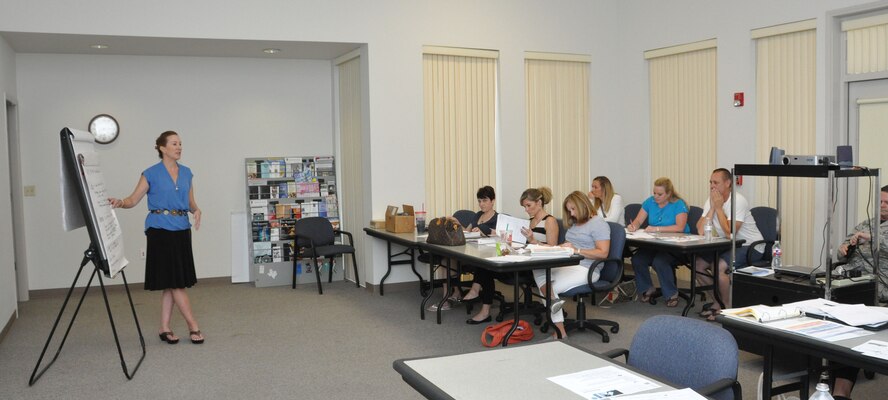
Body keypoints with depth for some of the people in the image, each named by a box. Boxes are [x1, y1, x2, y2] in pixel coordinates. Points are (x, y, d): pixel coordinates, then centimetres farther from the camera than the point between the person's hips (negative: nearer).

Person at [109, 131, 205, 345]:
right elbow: (133, 199, -4)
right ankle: (193, 326, 2)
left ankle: (164, 328, 15)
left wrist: (196, 210, -7)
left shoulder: (186, 172, 11)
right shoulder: (151, 174, -3)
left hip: (182, 230, 6)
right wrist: (120, 202, -24)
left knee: (172, 283, 7)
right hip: (160, 230, -5)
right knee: (174, 281, -3)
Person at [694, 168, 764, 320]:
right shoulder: (711, 200, 0)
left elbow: (729, 233, -29)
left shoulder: (738, 201, -20)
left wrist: (719, 207, -21)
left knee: (718, 267, -28)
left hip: (750, 246, -8)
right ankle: (719, 300, 13)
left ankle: (729, 307, -6)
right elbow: (700, 230, -10)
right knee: (698, 265, -3)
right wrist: (712, 207, -15)